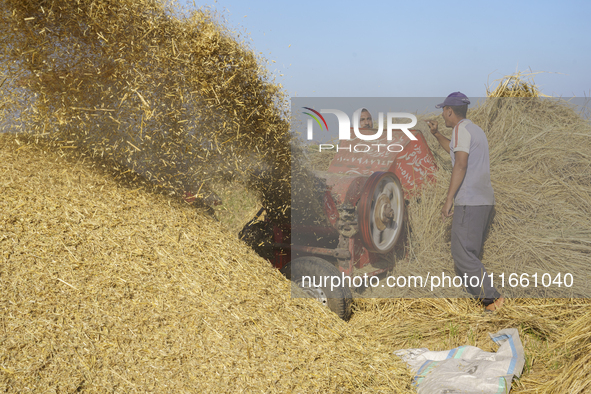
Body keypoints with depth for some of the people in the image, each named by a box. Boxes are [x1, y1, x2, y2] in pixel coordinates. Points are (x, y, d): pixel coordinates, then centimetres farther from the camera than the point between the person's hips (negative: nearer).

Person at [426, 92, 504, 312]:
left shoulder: (461, 129, -8)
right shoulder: (476, 130, 21)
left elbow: (460, 165, -21)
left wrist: (449, 199, -23)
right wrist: (436, 134, 41)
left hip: (470, 201, -10)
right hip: (485, 201, 10)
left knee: (462, 253, -10)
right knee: (470, 252, 14)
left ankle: (491, 297, -15)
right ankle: (473, 293, 16)